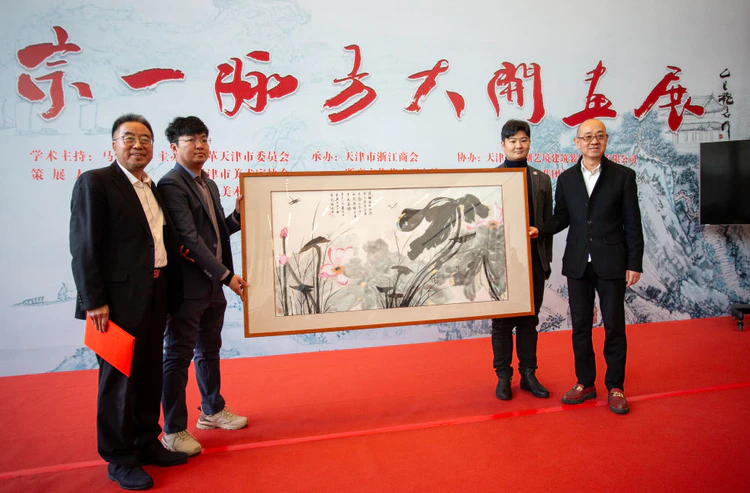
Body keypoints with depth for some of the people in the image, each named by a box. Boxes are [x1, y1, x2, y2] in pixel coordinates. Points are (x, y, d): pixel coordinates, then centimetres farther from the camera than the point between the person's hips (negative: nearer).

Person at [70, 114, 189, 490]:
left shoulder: (153, 188, 15)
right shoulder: (94, 182, -7)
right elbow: (84, 246, -13)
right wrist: (94, 301, -17)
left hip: (155, 294, 7)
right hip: (120, 297, -7)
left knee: (149, 373, 16)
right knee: (118, 378, 5)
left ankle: (146, 443, 33)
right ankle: (119, 459, 21)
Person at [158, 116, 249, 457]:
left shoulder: (210, 185, 14)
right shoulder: (172, 185, -13)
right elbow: (190, 238, -20)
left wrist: (239, 215, 0)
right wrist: (225, 275, -20)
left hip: (213, 286, 9)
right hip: (187, 287, -8)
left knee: (209, 351, 20)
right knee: (179, 357, 3)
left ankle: (213, 411, 36)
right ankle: (173, 431, 16)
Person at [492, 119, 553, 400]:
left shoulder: (542, 179, 10)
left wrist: (546, 261, 6)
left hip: (534, 260, 3)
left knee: (529, 321, 11)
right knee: (502, 321, 6)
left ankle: (528, 374, 23)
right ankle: (503, 377, 19)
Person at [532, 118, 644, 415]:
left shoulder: (623, 176, 0)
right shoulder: (566, 179, 8)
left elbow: (632, 224, -1)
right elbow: (561, 217, 9)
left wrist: (634, 264, -5)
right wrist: (539, 229, -11)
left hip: (612, 265, -2)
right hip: (578, 265, 3)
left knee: (614, 326, 5)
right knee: (580, 325, 9)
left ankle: (615, 387, 21)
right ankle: (585, 383, 24)